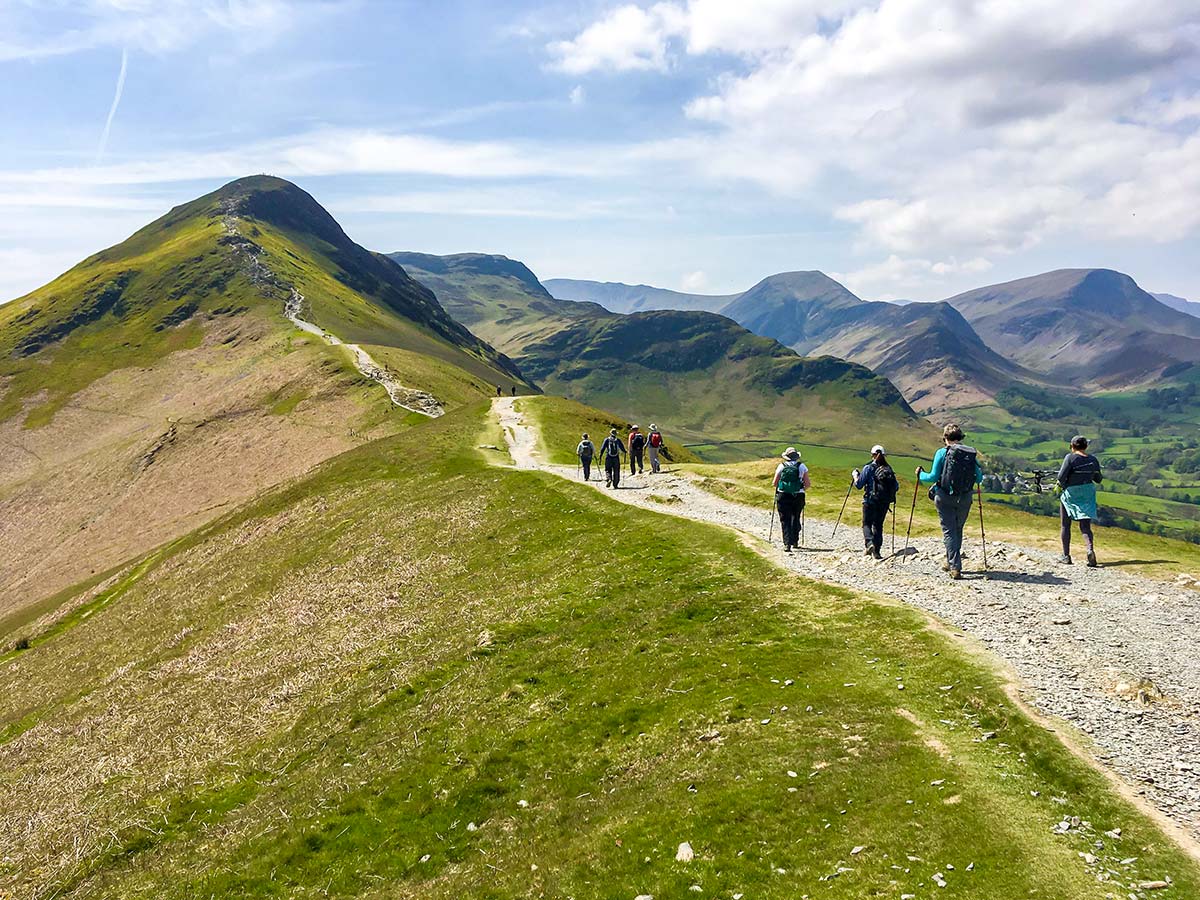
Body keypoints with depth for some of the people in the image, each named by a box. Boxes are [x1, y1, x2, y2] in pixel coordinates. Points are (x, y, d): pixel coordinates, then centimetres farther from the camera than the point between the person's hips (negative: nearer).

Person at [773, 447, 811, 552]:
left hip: (783, 496, -1)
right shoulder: (802, 466, 3)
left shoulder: (781, 466, 2)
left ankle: (787, 544, -12)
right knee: (796, 519, 20)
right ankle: (795, 541, 29)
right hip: (798, 496, 1)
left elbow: (774, 483, 2)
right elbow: (808, 484, 0)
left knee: (785, 520, 1)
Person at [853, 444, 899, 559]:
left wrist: (855, 475, 11)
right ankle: (876, 551, 10)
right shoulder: (889, 469, 3)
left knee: (867, 524, 7)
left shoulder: (868, 468, -8)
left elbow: (859, 485, -6)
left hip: (870, 501, -3)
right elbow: (896, 487, 5)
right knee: (878, 525, 13)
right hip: (885, 503, 3)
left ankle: (869, 543, -18)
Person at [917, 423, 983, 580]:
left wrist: (920, 475, 10)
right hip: (965, 499, 3)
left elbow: (933, 477, -9)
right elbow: (979, 479, 6)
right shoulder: (972, 453, 2)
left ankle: (955, 567, -6)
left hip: (945, 498, -3)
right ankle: (950, 562, 32)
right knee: (958, 530, 20)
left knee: (949, 531, 2)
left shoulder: (942, 453, -8)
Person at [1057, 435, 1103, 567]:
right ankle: (1090, 549, -22)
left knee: (1065, 526, 10)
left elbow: (1061, 476, -20)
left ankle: (1066, 556, 12)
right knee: (1085, 526, 5)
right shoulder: (1093, 460, 3)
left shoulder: (1070, 457, -12)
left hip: (1070, 493, -4)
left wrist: (1061, 485, 0)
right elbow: (1098, 479, 10)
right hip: (1087, 493, 4)